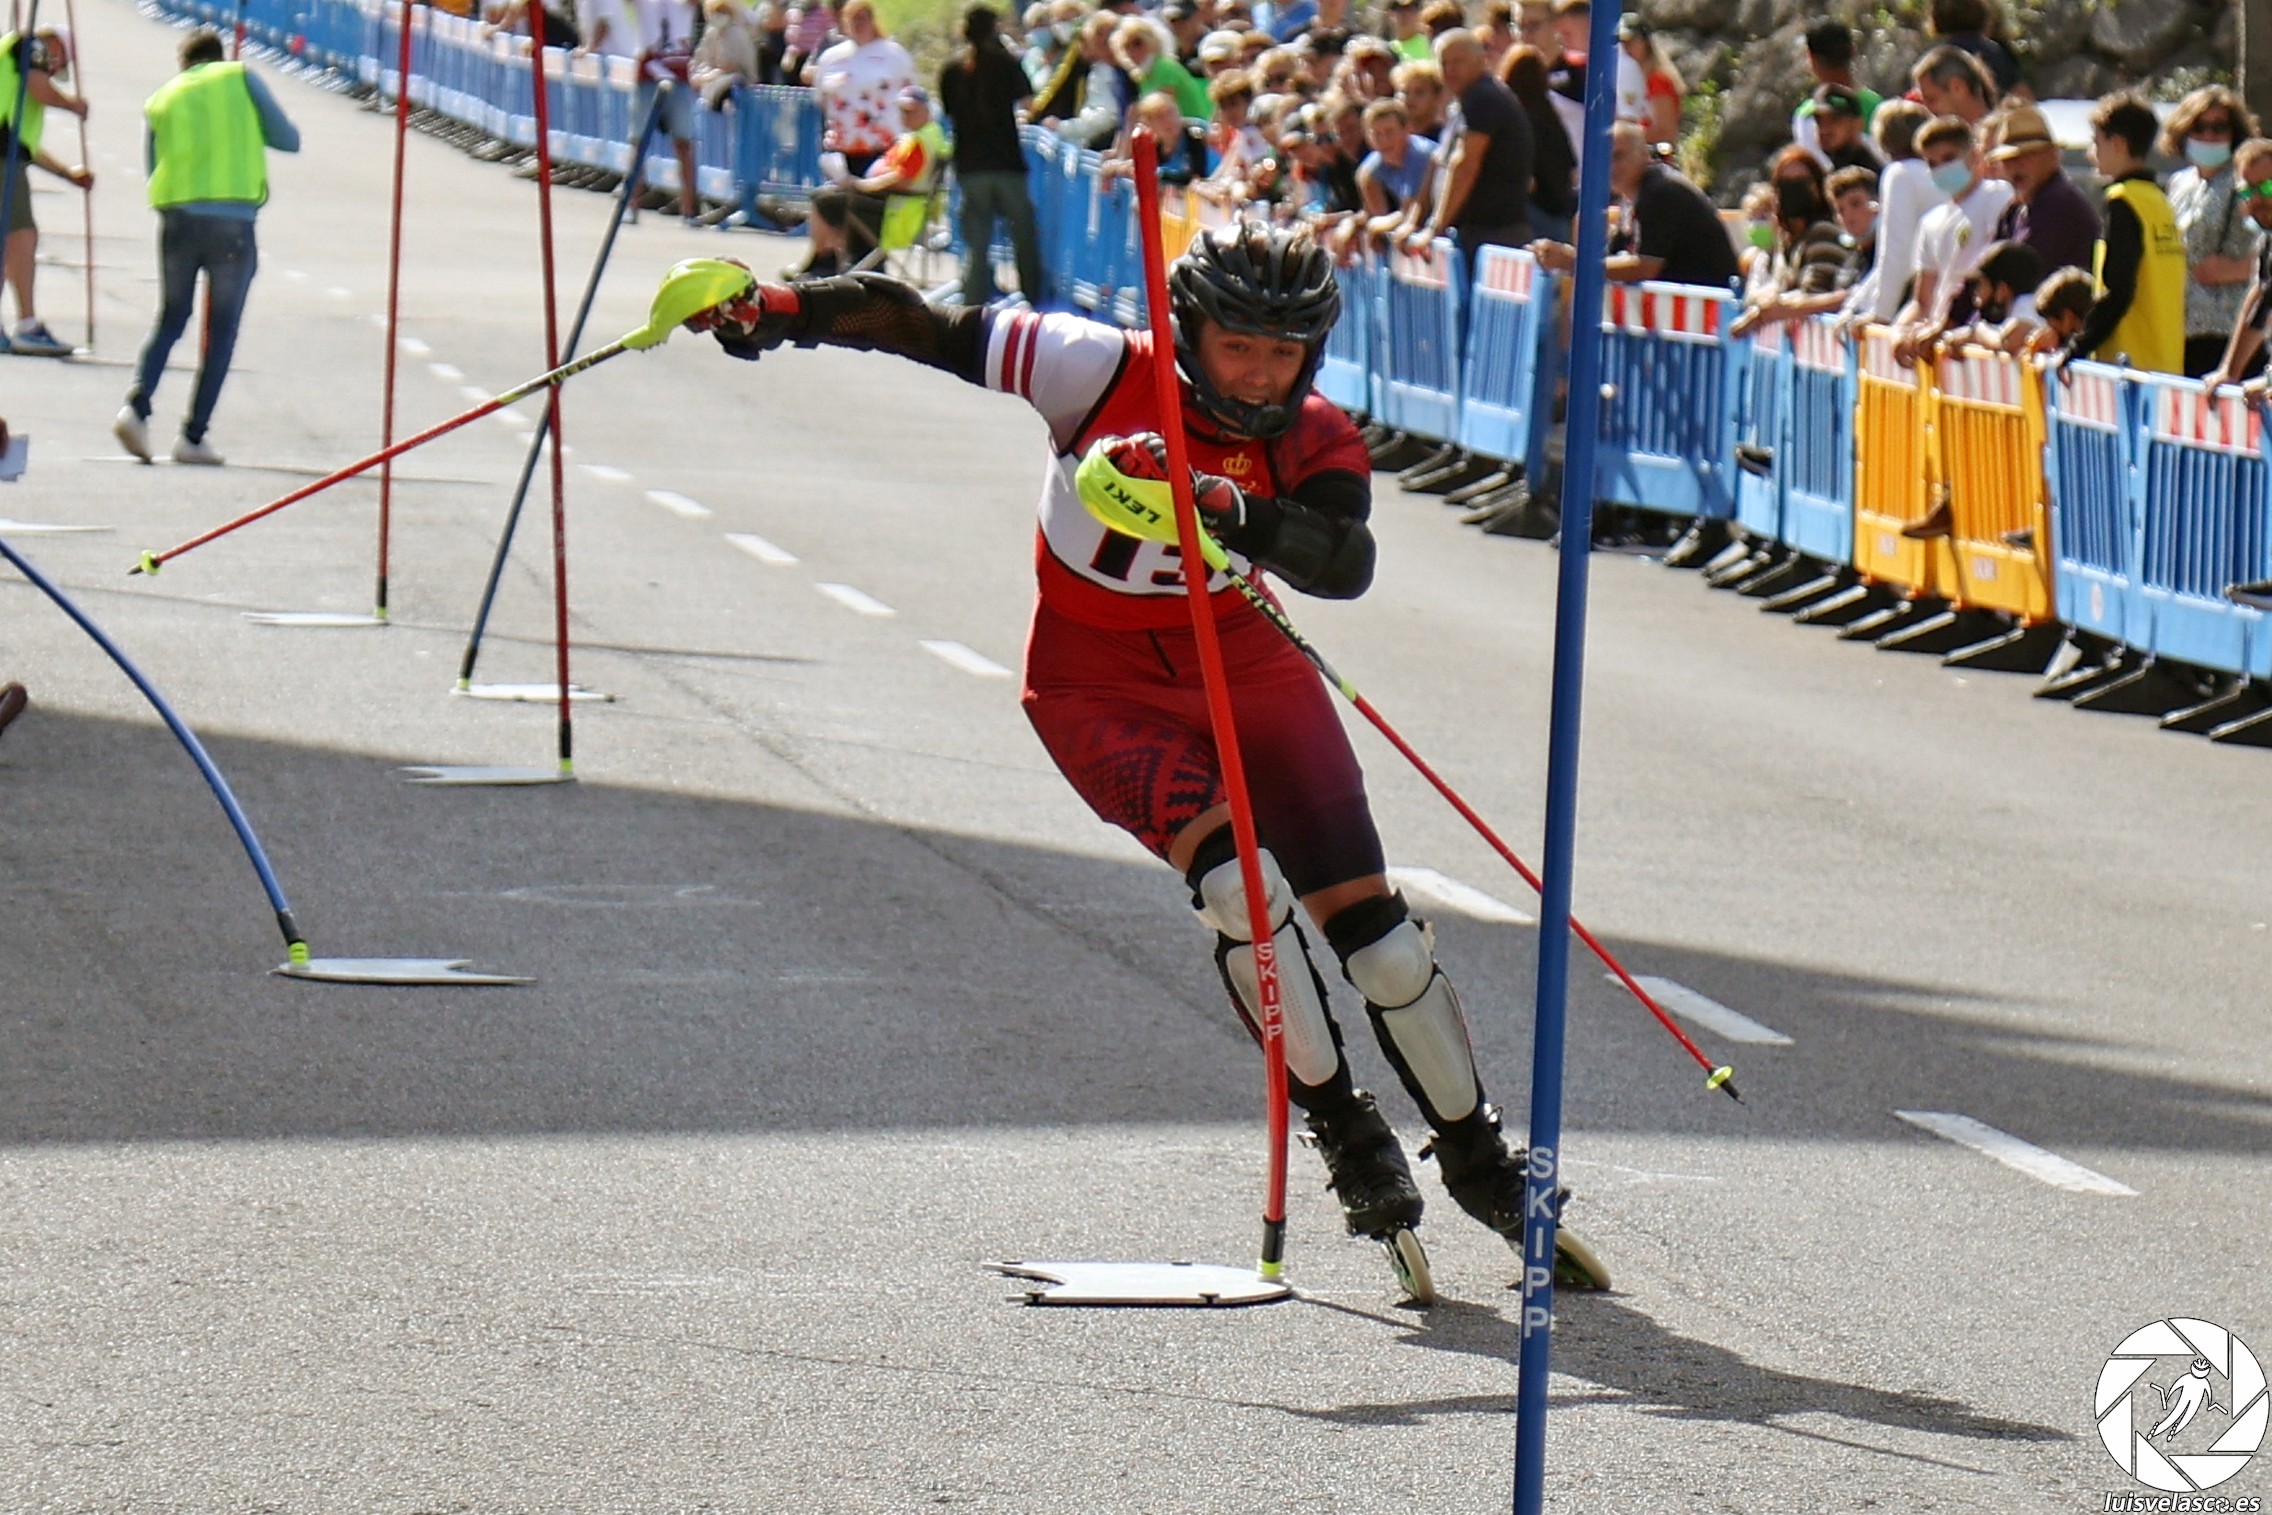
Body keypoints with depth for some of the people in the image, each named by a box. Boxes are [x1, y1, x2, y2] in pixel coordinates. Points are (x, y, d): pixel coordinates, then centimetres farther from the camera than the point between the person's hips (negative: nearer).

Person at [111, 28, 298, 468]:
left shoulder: (160, 101, 16)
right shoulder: (240, 77, 8)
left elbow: (154, 172, 18)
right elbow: (288, 140, 9)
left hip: (176, 218, 3)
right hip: (233, 223, -3)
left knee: (169, 321, 16)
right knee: (220, 333, 7)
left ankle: (136, 406, -6)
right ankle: (193, 436, 3)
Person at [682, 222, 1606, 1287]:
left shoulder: (1315, 442, -15)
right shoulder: (1102, 373, -20)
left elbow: (1344, 567, -34)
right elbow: (924, 330, -15)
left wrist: (1227, 508, -50)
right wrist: (780, 309, -25)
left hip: (1242, 663, 3)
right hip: (1098, 683, -3)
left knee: (1366, 917, 1)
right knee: (1238, 880, -24)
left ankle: (1475, 1153, 19)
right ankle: (1340, 1126, -6)